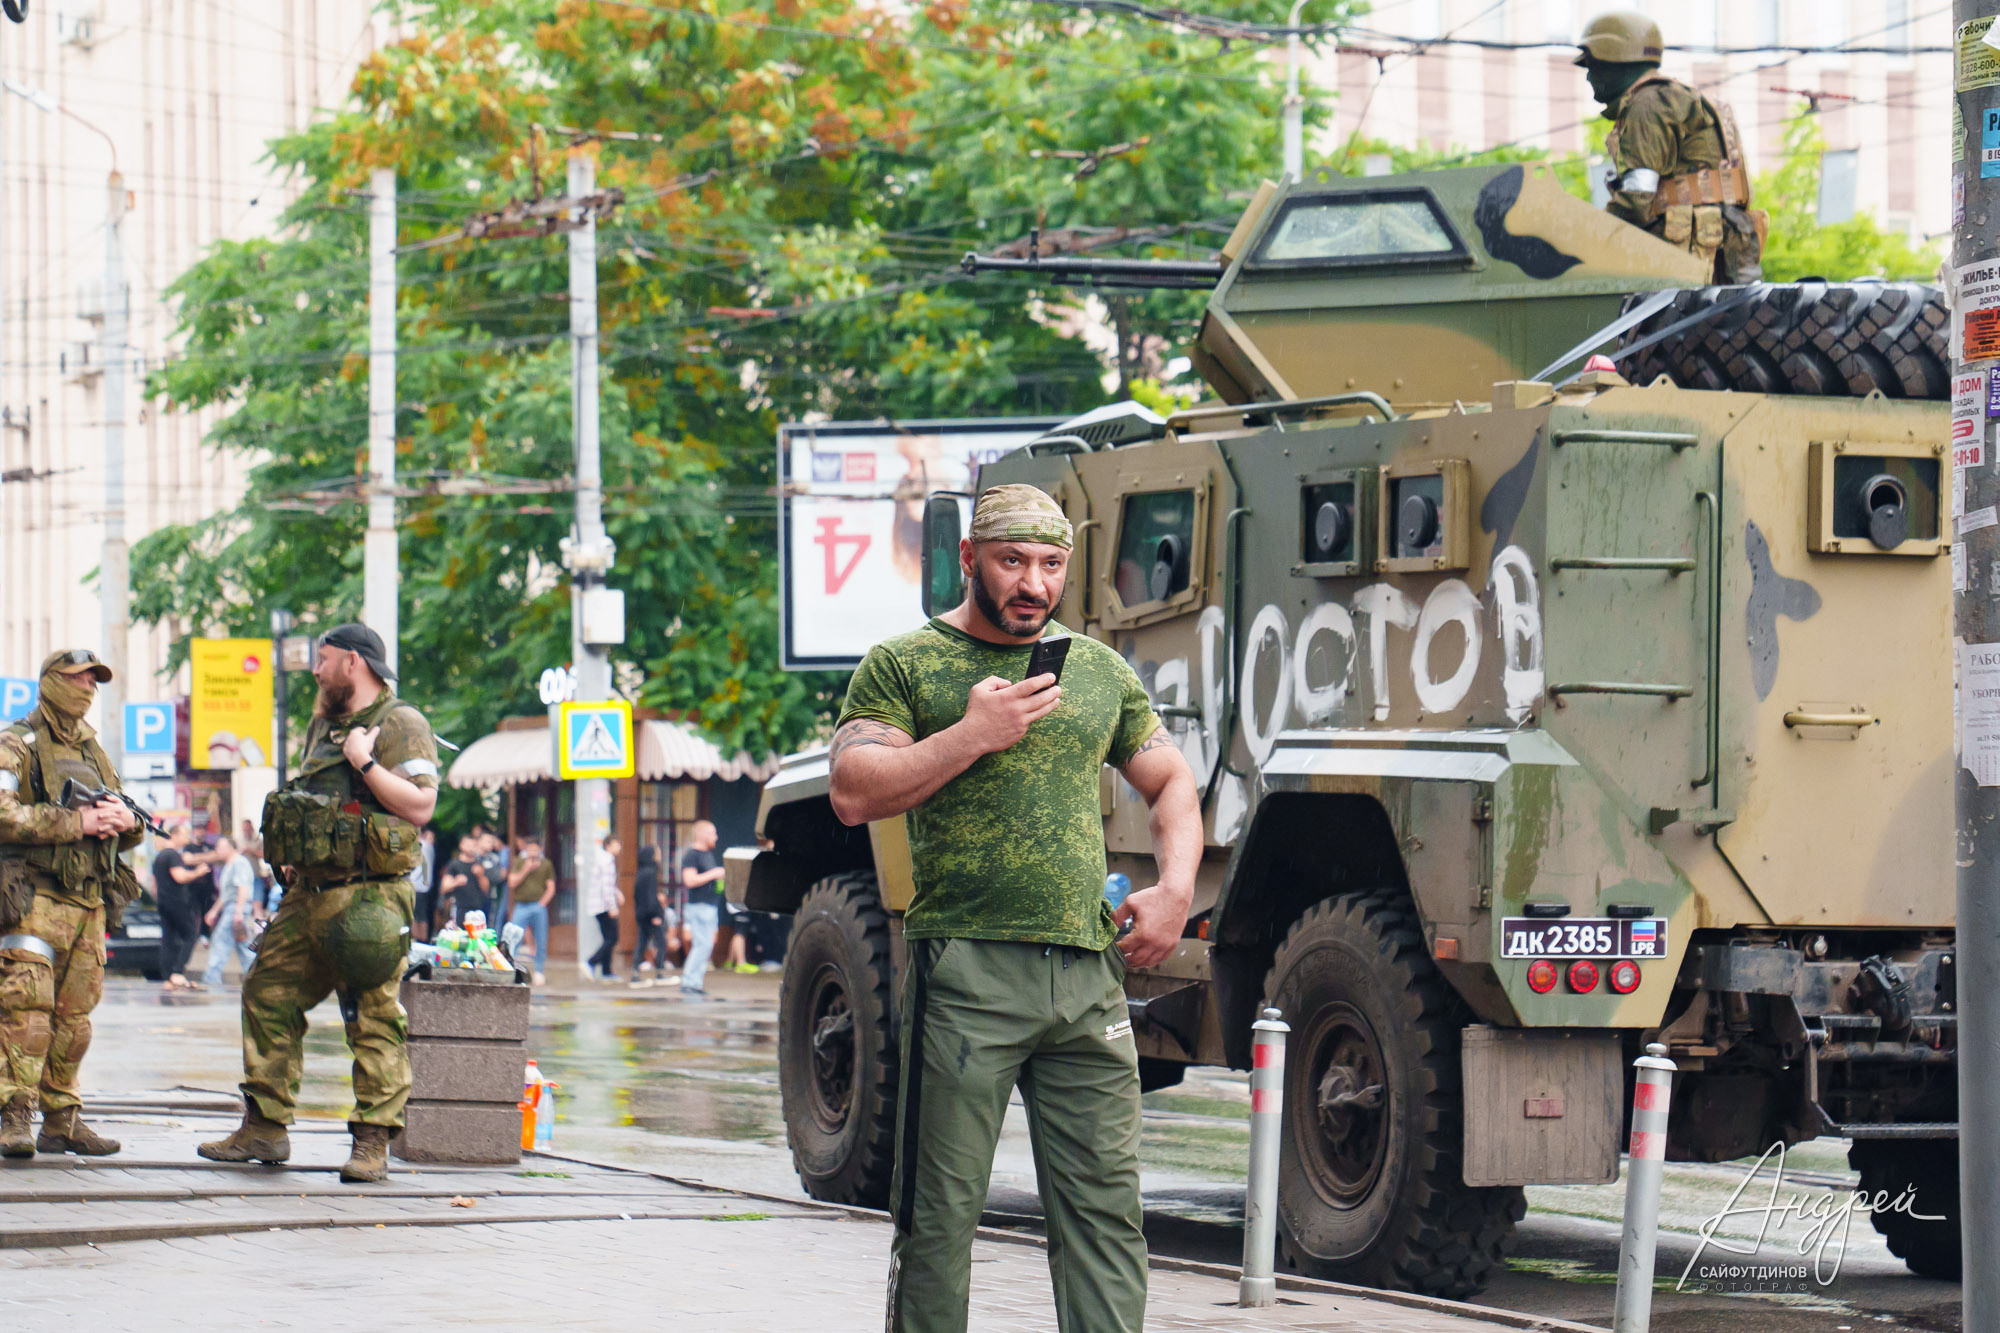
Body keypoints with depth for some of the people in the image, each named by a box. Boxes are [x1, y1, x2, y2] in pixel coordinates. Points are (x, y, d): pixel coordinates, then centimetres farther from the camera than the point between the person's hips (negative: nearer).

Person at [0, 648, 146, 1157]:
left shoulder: (93, 751, 21)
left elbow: (130, 831, 24)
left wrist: (126, 822, -1)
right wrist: (74, 822, -19)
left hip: (89, 902, 7)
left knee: (74, 1018, 8)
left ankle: (62, 1122, 14)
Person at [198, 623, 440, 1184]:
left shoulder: (400, 725, -6)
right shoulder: (324, 725, 21)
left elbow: (420, 805, -16)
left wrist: (364, 762, -17)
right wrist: (294, 860, 19)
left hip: (369, 897, -9)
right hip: (310, 893, 9)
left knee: (374, 1018, -8)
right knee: (269, 995, 7)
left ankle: (373, 1143, -8)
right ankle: (264, 1128, 12)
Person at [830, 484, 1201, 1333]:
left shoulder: (1100, 672, 17)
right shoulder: (903, 667, 4)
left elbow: (1171, 783, 26)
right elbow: (853, 793, -7)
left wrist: (1175, 889, 9)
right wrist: (972, 735, -12)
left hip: (1088, 972, 4)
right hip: (964, 972, -4)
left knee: (1104, 1206, 1)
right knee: (939, 1214, -1)